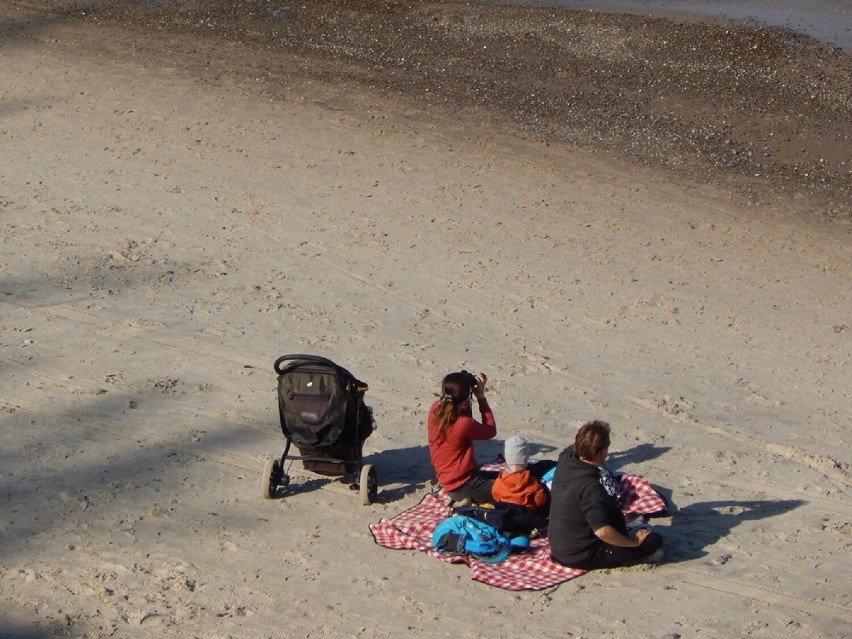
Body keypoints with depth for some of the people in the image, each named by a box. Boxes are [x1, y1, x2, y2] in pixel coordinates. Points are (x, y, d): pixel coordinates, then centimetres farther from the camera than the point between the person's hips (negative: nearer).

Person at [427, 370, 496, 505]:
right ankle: (469, 501, -5)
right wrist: (481, 397, -6)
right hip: (463, 486, -9)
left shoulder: (435, 409, -4)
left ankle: (464, 499, 10)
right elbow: (491, 431, -7)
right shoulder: (463, 423, -26)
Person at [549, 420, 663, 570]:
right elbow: (602, 532, -34)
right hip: (581, 558, -8)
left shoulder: (565, 461, -6)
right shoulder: (589, 486, -30)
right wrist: (633, 542, -21)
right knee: (654, 540, -9)